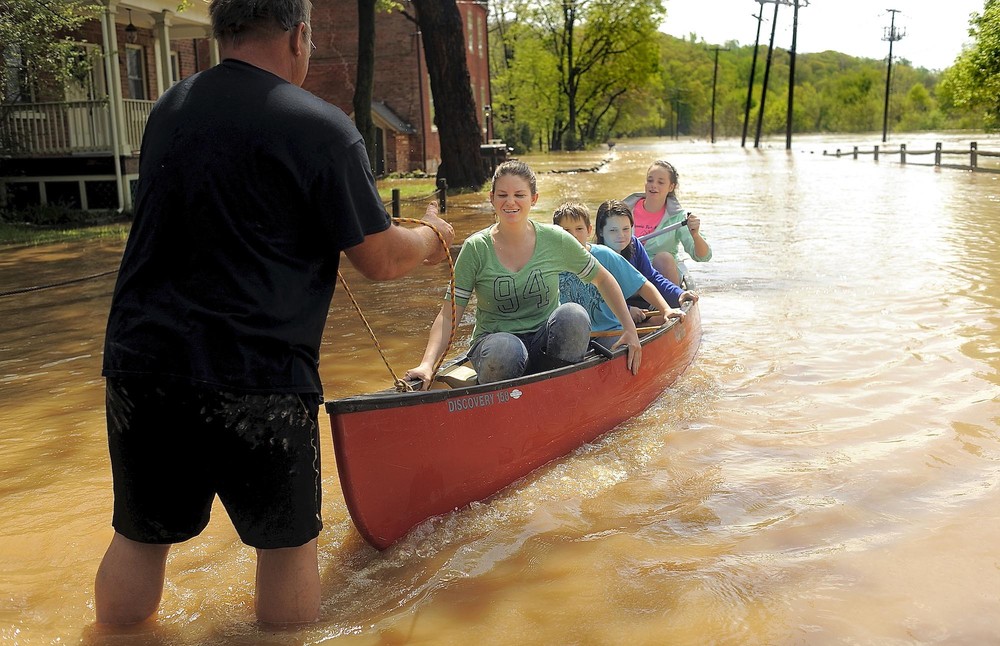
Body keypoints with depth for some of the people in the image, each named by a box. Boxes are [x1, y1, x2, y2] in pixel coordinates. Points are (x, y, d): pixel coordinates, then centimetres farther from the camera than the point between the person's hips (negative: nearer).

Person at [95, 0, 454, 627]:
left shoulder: (168, 111, 10)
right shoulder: (320, 127, -10)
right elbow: (380, 260, -5)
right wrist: (430, 236, 16)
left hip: (142, 361, 6)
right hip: (257, 379, -5)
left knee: (139, 536, 20)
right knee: (287, 542, 13)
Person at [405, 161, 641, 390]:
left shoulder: (555, 240, 0)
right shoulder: (476, 248, -4)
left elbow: (603, 279, 13)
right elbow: (448, 314, -7)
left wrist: (630, 329, 6)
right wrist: (427, 364, -21)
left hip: (544, 343, 2)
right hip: (493, 341, -2)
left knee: (573, 314, -29)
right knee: (506, 348, -38)